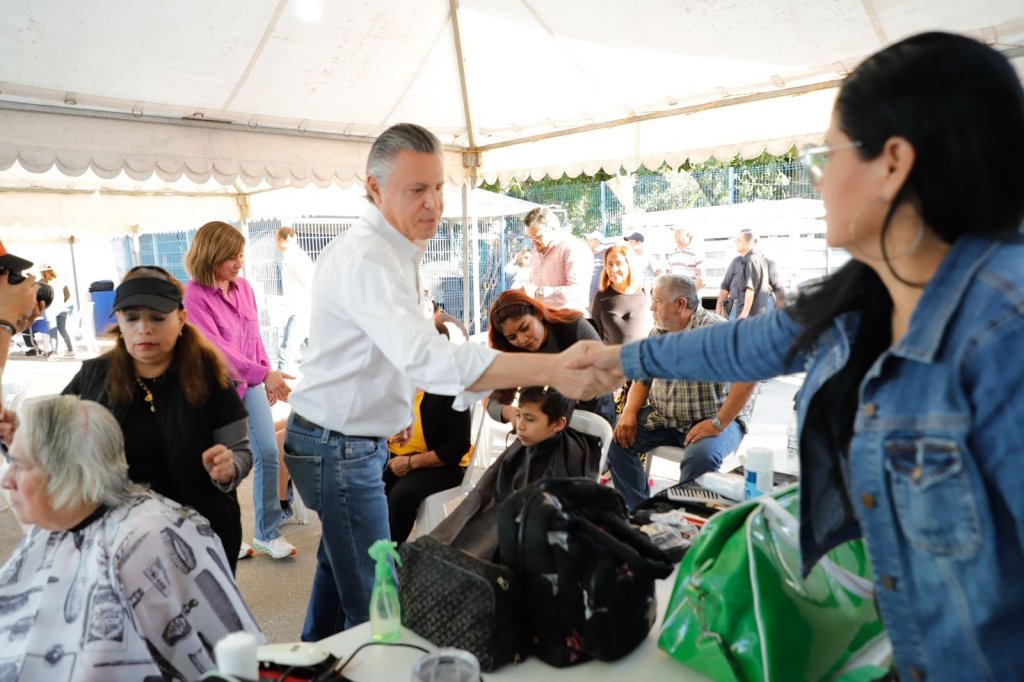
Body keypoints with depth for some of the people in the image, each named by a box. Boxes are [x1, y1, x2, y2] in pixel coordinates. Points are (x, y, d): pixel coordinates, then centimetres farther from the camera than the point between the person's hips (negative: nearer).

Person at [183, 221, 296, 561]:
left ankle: (267, 533, 16)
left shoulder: (243, 286, 2)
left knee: (268, 453, 3)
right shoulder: (194, 296, -15)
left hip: (251, 382, 5)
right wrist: (263, 375, -29)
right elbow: (216, 347, -23)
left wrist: (268, 373, 7)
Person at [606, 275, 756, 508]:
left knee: (700, 456, -35)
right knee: (616, 437, -10)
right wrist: (629, 412, -5)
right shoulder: (657, 334, 8)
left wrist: (718, 424, -26)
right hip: (663, 419, 7)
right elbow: (642, 379, 14)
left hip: (712, 420, -6)